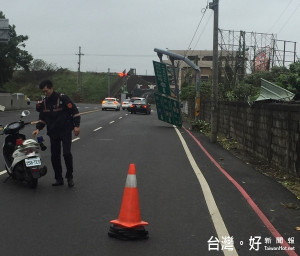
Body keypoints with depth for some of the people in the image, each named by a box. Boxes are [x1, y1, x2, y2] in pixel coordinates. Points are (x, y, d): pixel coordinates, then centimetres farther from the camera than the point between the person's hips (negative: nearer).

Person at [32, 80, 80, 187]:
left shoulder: (63, 98, -11)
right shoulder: (44, 102, 7)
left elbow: (75, 112, -8)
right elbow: (42, 118, 16)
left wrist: (76, 126, -14)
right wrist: (38, 128, 0)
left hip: (65, 131, -5)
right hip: (53, 133, 5)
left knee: (66, 153, -14)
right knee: (54, 156, 5)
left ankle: (69, 177, 3)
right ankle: (59, 178, 16)